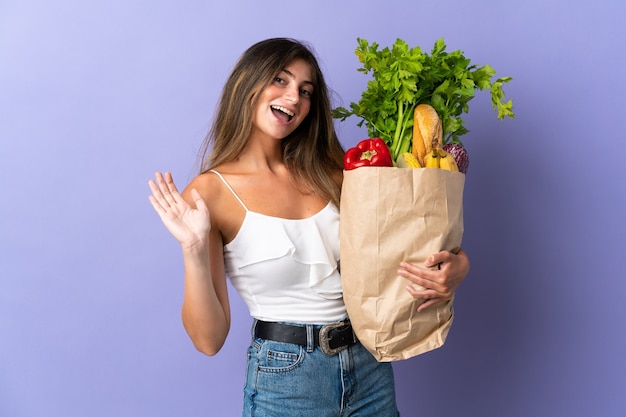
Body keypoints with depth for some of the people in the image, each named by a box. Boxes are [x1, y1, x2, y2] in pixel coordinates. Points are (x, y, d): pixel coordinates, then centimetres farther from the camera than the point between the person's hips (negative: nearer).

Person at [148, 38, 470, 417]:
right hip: (286, 381, -4)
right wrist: (194, 252, -26)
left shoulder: (329, 172, 2)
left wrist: (455, 267, -13)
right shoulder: (210, 193, -10)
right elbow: (209, 339, -12)